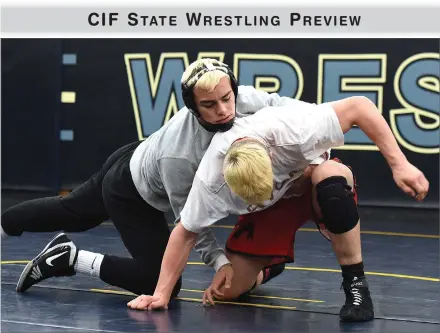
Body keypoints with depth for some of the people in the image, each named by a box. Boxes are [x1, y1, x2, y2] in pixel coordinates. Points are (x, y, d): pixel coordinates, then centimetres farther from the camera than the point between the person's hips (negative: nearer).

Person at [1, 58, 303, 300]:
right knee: (162, 283, -13)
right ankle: (71, 259, 0)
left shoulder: (245, 100, -30)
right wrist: (219, 261, -32)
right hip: (129, 193, -8)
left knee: (70, 213, 28)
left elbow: (281, 104, -9)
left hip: (137, 164, 8)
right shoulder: (179, 154, -44)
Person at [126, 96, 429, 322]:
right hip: (270, 209, 2)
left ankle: (356, 285, -26)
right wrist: (161, 294, -18)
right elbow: (185, 233, -17)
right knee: (229, 290, -11)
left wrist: (400, 165, -36)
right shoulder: (210, 179, -32)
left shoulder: (290, 129, -40)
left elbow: (359, 106, -32)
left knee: (333, 177, -41)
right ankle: (268, 267, 25)